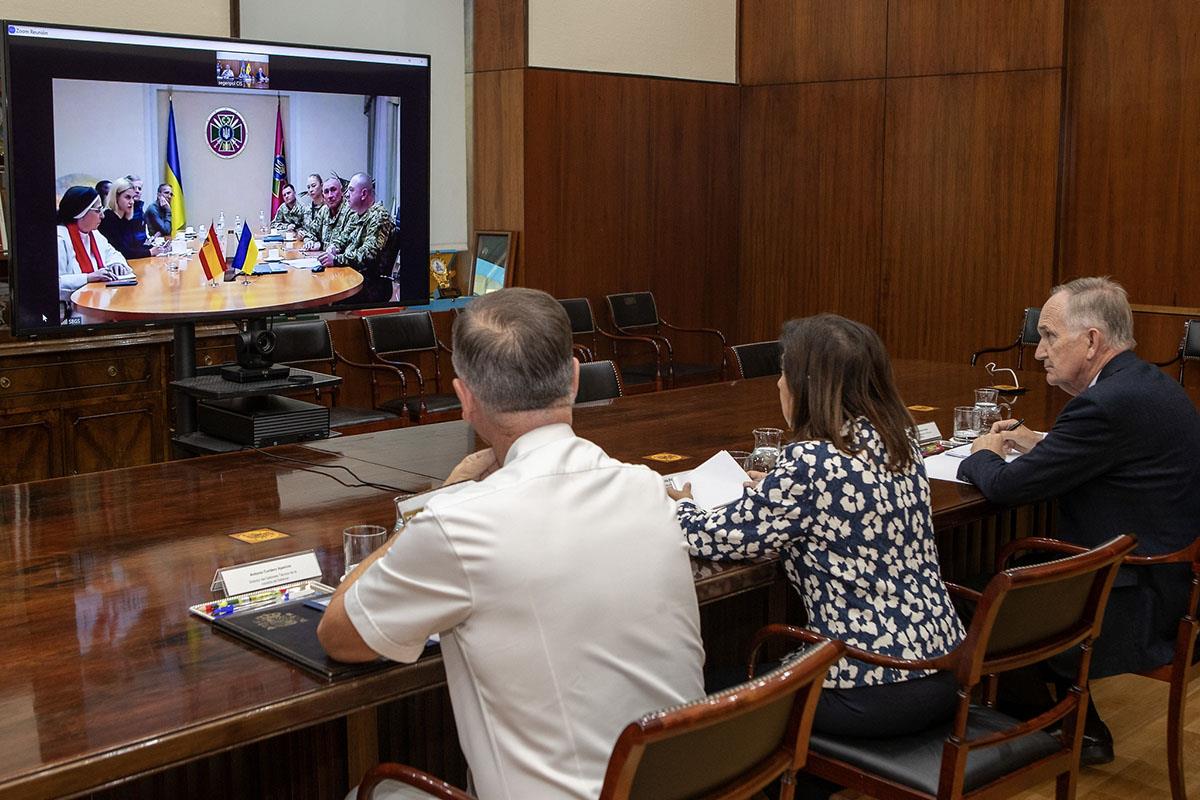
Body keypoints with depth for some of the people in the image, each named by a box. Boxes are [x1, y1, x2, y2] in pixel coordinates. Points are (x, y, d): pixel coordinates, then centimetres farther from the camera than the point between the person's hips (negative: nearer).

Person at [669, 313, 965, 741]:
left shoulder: (809, 462, -20)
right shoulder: (899, 444, 2)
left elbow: (718, 538, -10)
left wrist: (683, 507, 11)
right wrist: (769, 489, 26)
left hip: (875, 695, -7)